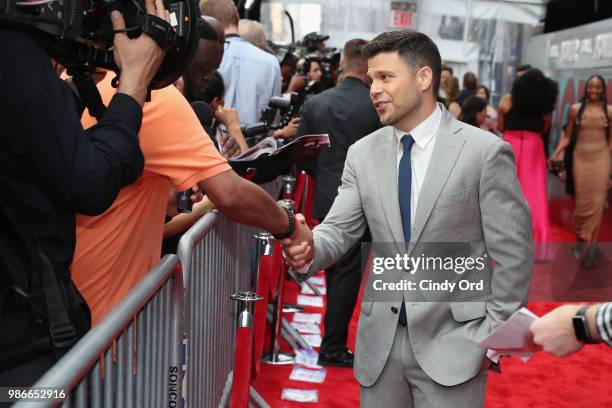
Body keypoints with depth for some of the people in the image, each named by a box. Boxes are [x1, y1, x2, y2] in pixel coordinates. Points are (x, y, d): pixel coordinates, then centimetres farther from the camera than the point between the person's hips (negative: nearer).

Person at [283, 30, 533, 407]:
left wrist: (494, 333, -6)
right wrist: (310, 248, -21)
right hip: (380, 339, 4)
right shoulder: (362, 153, 2)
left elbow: (513, 255, -7)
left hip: (453, 340, -3)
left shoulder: (486, 152, -10)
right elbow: (340, 230, 1)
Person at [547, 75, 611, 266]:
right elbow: (567, 136, 5)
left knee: (596, 202, -4)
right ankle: (583, 241, 20)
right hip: (580, 158, 0)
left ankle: (588, 243, 3)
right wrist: (555, 154, -7)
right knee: (581, 202, 6)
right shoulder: (575, 109, 2)